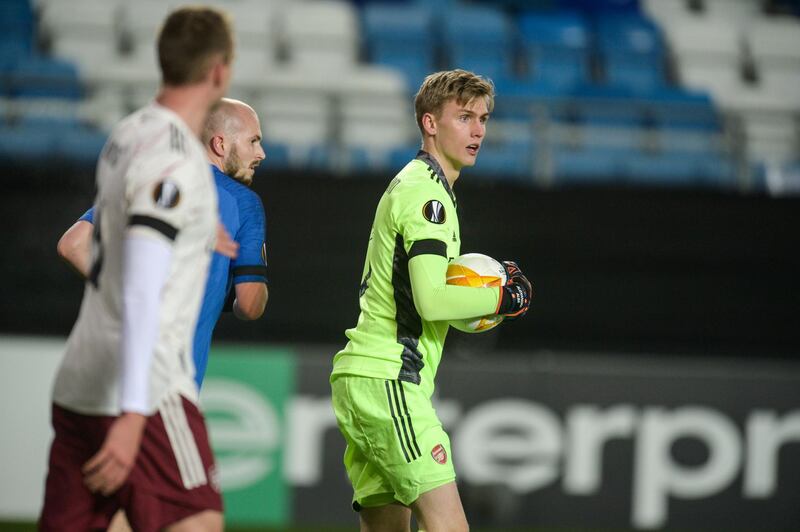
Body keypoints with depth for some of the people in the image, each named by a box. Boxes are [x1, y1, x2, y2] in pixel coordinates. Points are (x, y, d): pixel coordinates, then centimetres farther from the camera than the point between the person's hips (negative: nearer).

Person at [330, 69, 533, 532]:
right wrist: (502, 298, -9)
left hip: (364, 377, 11)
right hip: (388, 380, -11)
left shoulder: (412, 186, 21)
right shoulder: (426, 192, -11)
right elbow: (432, 300, -22)